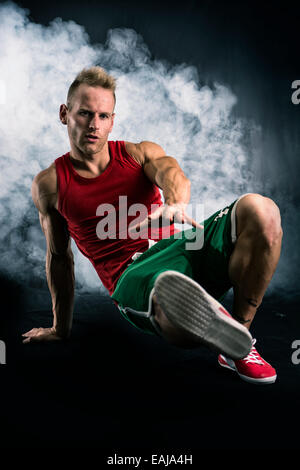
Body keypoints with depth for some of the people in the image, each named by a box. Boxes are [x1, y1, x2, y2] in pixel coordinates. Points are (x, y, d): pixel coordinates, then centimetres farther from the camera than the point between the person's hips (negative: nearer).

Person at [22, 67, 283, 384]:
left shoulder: (141, 153, 15)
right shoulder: (48, 185, 13)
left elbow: (173, 174, -9)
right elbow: (58, 257, 19)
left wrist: (173, 204, -36)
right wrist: (60, 328, 25)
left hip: (182, 246, 5)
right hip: (134, 274, -4)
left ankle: (239, 341, -13)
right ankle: (231, 340, -18)